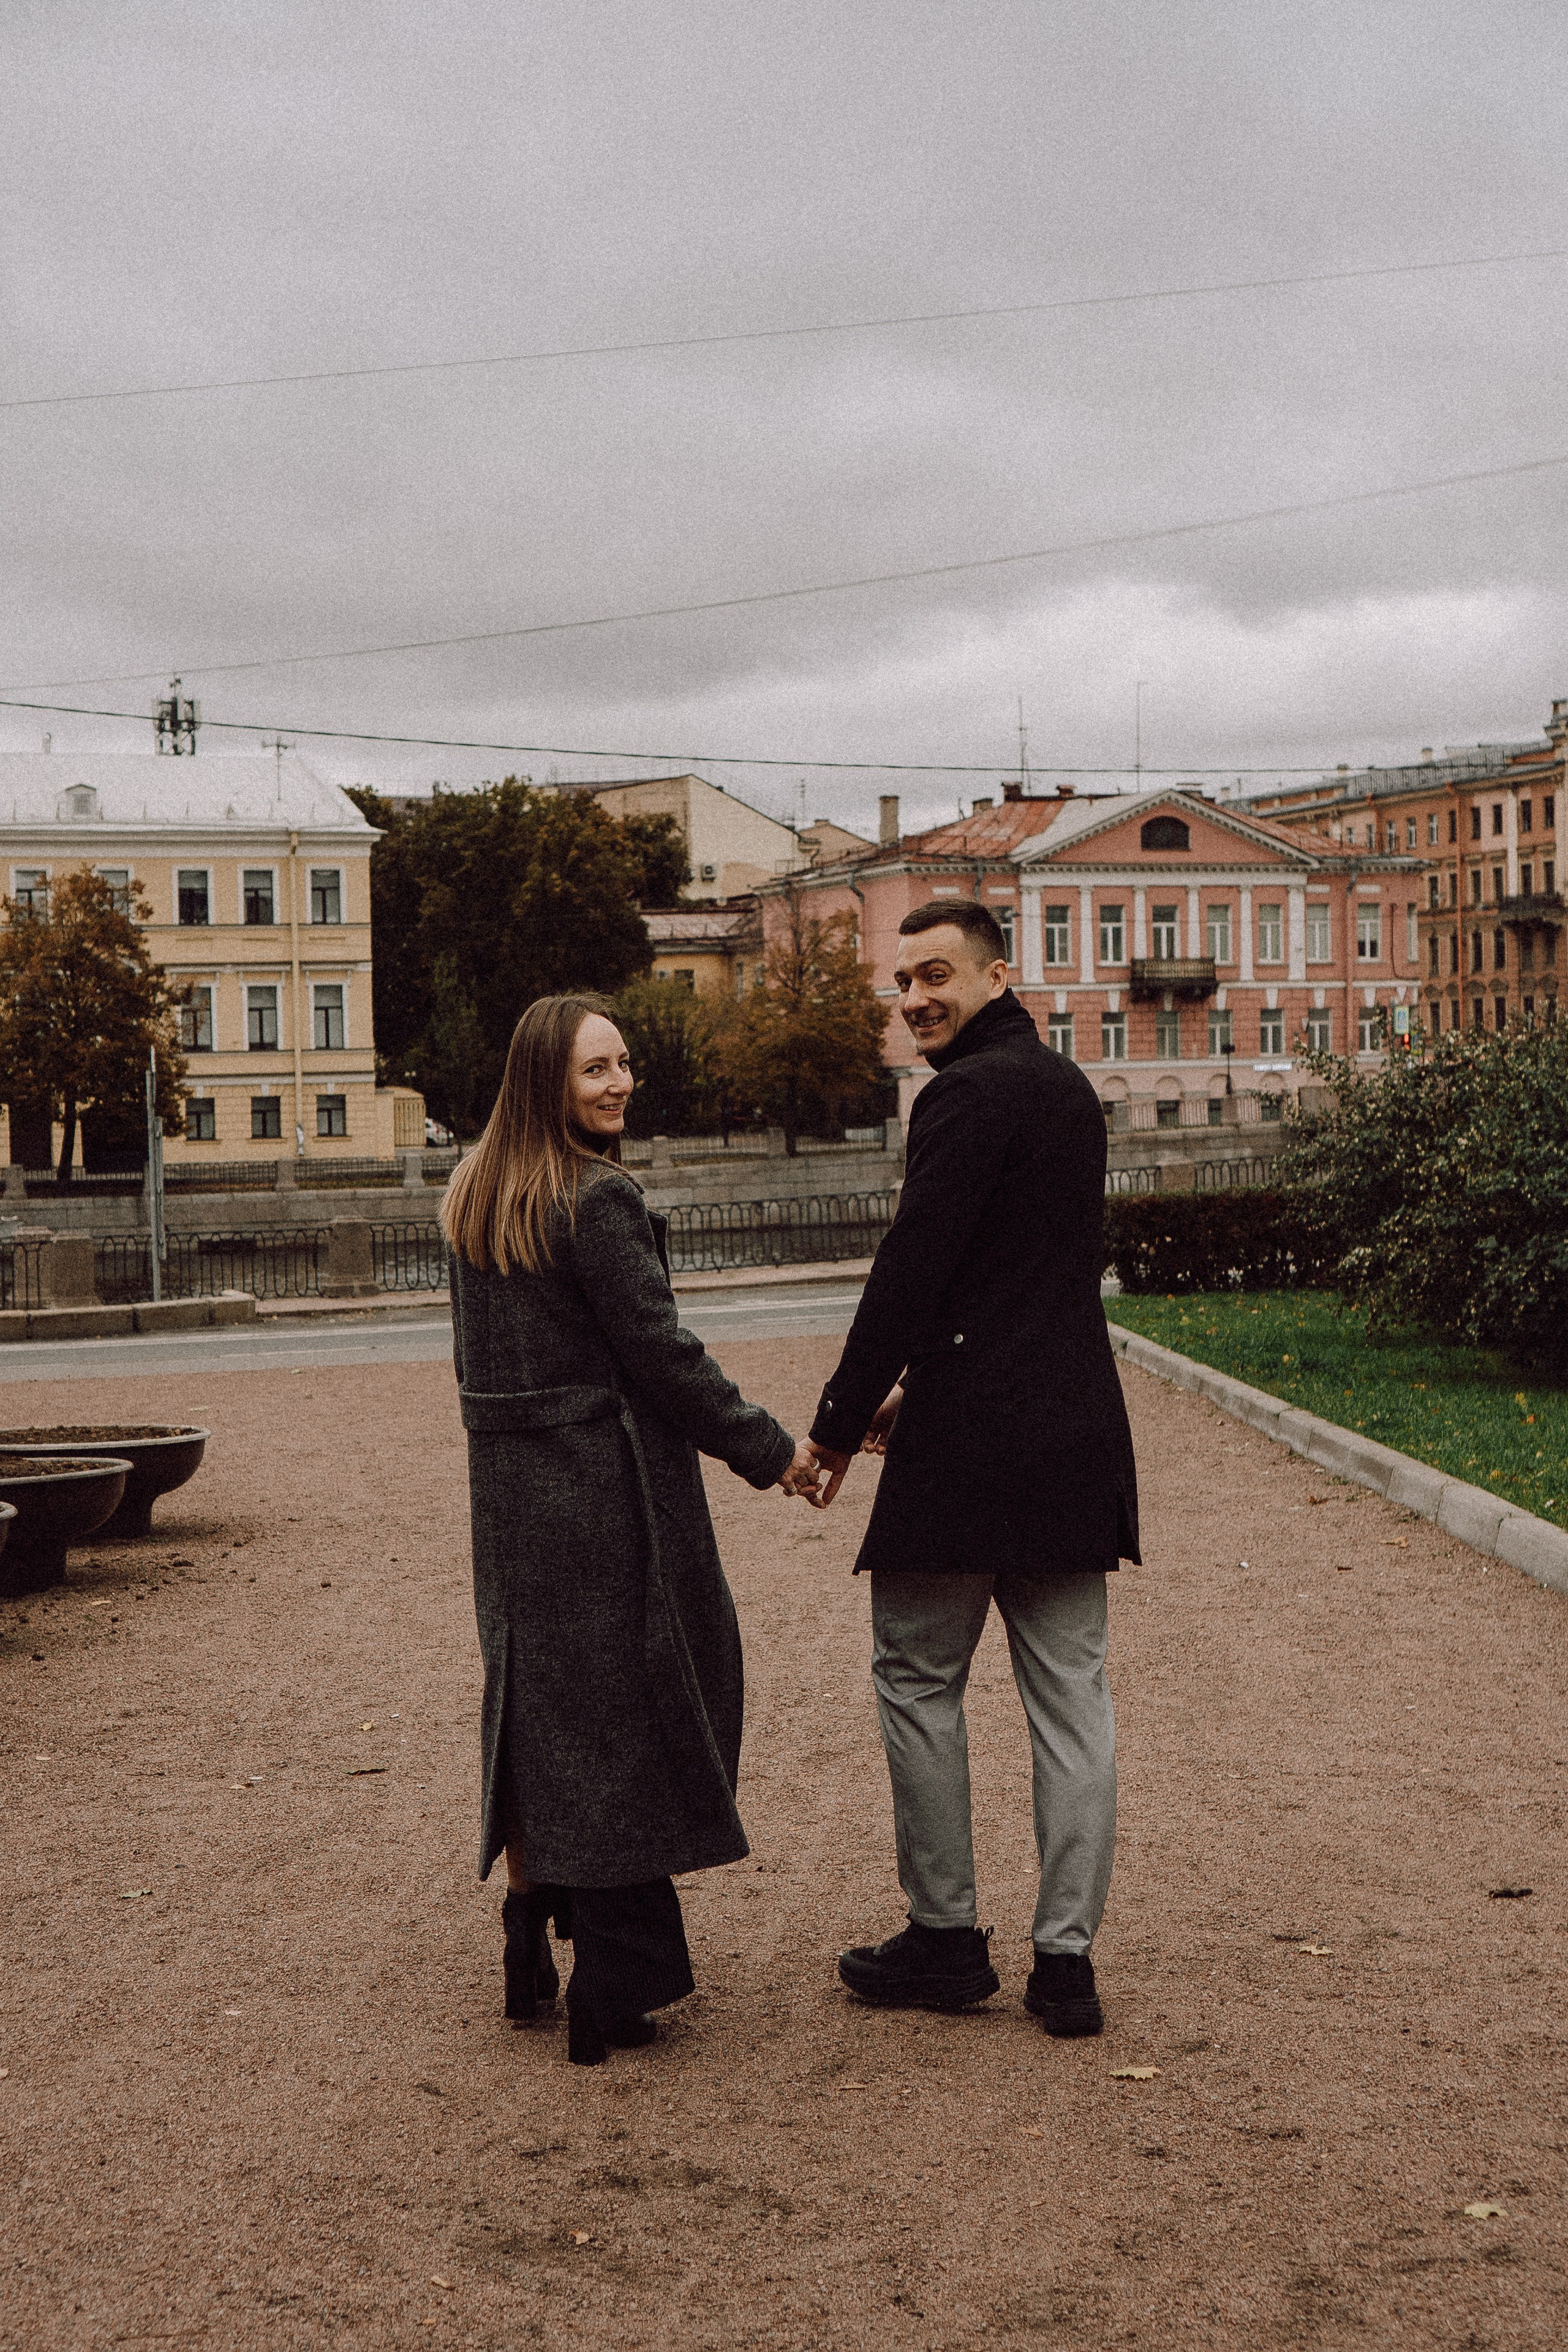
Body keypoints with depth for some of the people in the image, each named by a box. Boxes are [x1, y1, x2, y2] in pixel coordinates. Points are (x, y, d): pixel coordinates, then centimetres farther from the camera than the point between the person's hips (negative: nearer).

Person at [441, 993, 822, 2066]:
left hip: (508, 1484, 8)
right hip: (604, 1485, -8)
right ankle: (614, 1985, 6)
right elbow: (661, 1351, -16)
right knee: (624, 1708, 1)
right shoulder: (597, 1201, -16)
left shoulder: (477, 1194, 9)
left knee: (534, 1708, 17)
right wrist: (769, 1451, -9)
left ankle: (528, 1953, 25)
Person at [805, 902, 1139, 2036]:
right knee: (1071, 1693, 7)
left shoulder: (969, 1095, -14)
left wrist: (842, 1421, -8)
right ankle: (1067, 1960, 12)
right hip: (1078, 1433, 8)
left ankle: (947, 1938, 14)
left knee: (919, 1682, 7)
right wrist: (918, 1389, 19)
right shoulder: (1069, 1086, 15)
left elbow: (913, 1265, -17)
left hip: (972, 1439, -8)